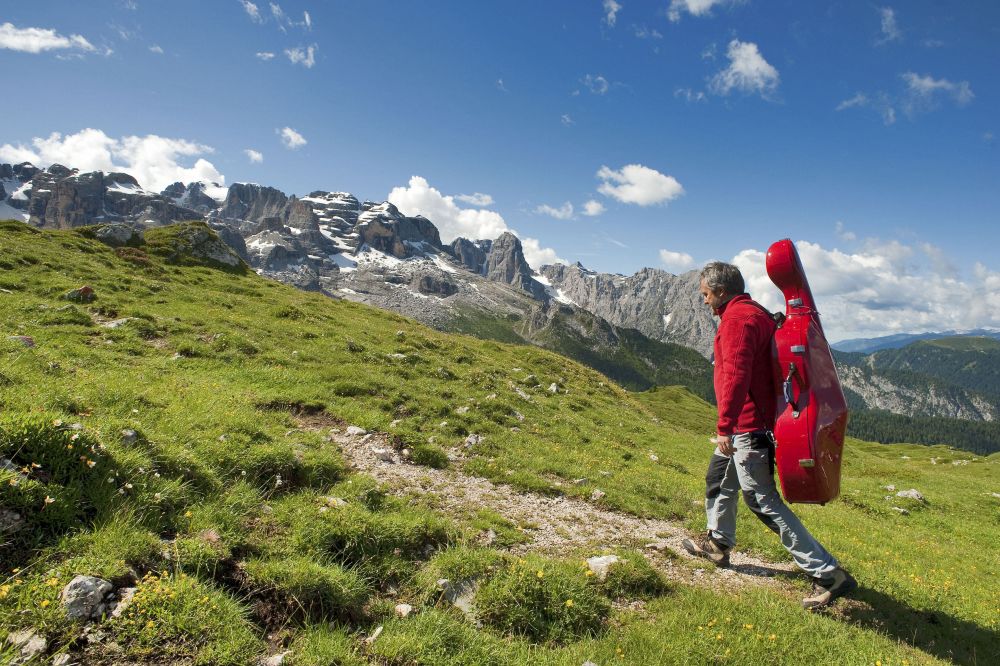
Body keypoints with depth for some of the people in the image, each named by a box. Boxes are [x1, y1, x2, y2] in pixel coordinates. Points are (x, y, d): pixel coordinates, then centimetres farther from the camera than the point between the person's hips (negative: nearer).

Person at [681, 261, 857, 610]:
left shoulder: (736, 319, -18)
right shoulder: (756, 312, 15)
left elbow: (736, 375, -29)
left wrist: (725, 427, -30)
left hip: (748, 428, -11)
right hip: (752, 425, 11)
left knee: (764, 501, -6)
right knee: (719, 479, 24)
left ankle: (828, 574, 0)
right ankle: (718, 544, 40)